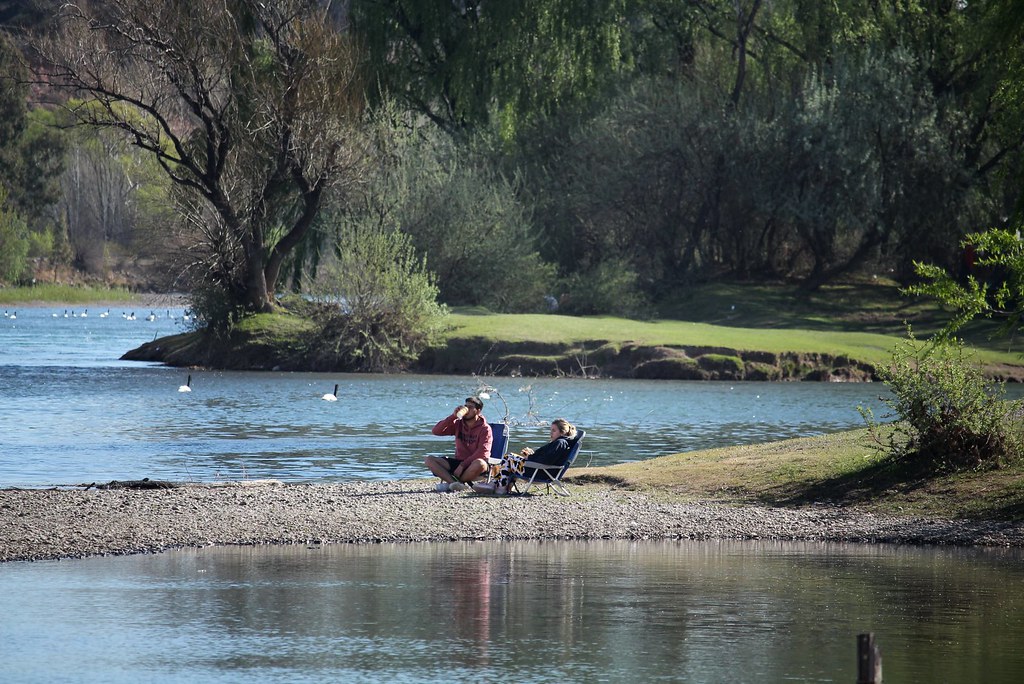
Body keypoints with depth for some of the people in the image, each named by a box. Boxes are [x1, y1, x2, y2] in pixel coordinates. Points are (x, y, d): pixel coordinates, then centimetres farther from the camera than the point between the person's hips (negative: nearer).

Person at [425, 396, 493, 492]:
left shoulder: (485, 429, -4)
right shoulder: (458, 424, 10)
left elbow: (482, 452, -15)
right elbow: (436, 431, 0)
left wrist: (463, 465, -22)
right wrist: (453, 417, -9)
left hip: (473, 464, -5)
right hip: (458, 462, 5)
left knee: (480, 464, -41)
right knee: (429, 460, -15)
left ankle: (450, 483, -23)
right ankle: (455, 483, -34)